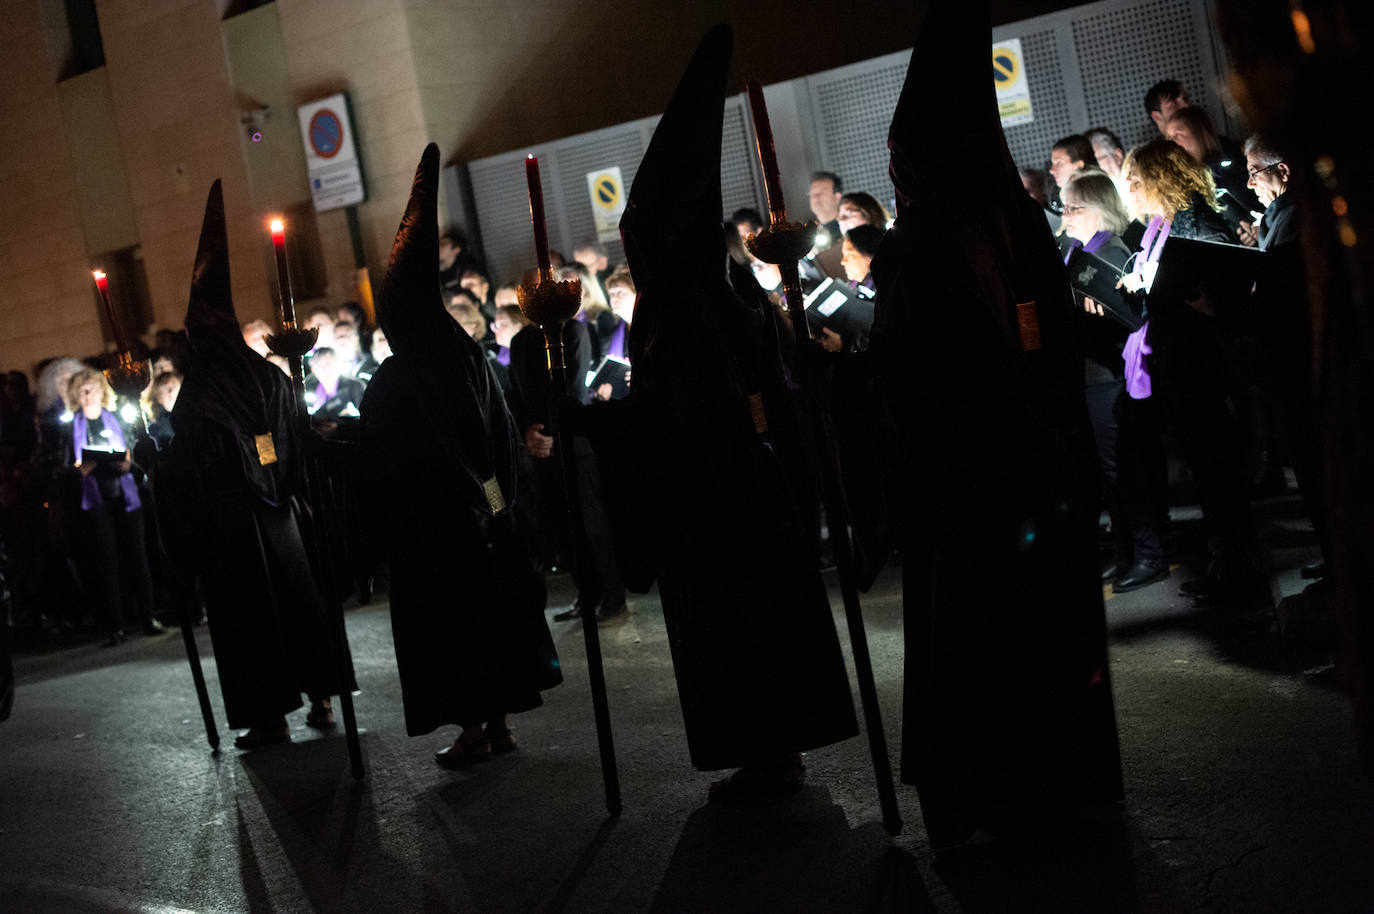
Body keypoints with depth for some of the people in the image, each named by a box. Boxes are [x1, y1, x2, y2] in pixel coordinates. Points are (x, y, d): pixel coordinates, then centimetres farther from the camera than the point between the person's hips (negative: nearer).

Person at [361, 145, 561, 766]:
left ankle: (472, 726, 5)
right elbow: (505, 436, 6)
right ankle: (499, 720, 17)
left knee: (446, 616, 3)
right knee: (494, 603, 12)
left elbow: (381, 470, -9)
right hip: (485, 514, 5)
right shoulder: (470, 359, 0)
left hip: (425, 528, -5)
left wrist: (388, 538, 1)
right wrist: (496, 497, 13)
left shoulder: (388, 387, -12)